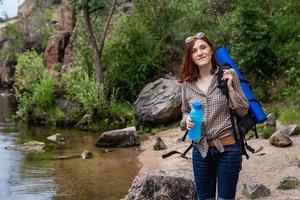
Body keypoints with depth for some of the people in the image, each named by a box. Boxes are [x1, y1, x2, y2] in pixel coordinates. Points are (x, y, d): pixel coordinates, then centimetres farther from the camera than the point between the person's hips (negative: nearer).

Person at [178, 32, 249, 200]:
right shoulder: (188, 84, 1)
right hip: (201, 150, 3)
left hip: (228, 149, -3)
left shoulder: (228, 74, -6)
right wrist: (187, 120, -6)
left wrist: (230, 88, -16)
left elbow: (243, 111, -4)